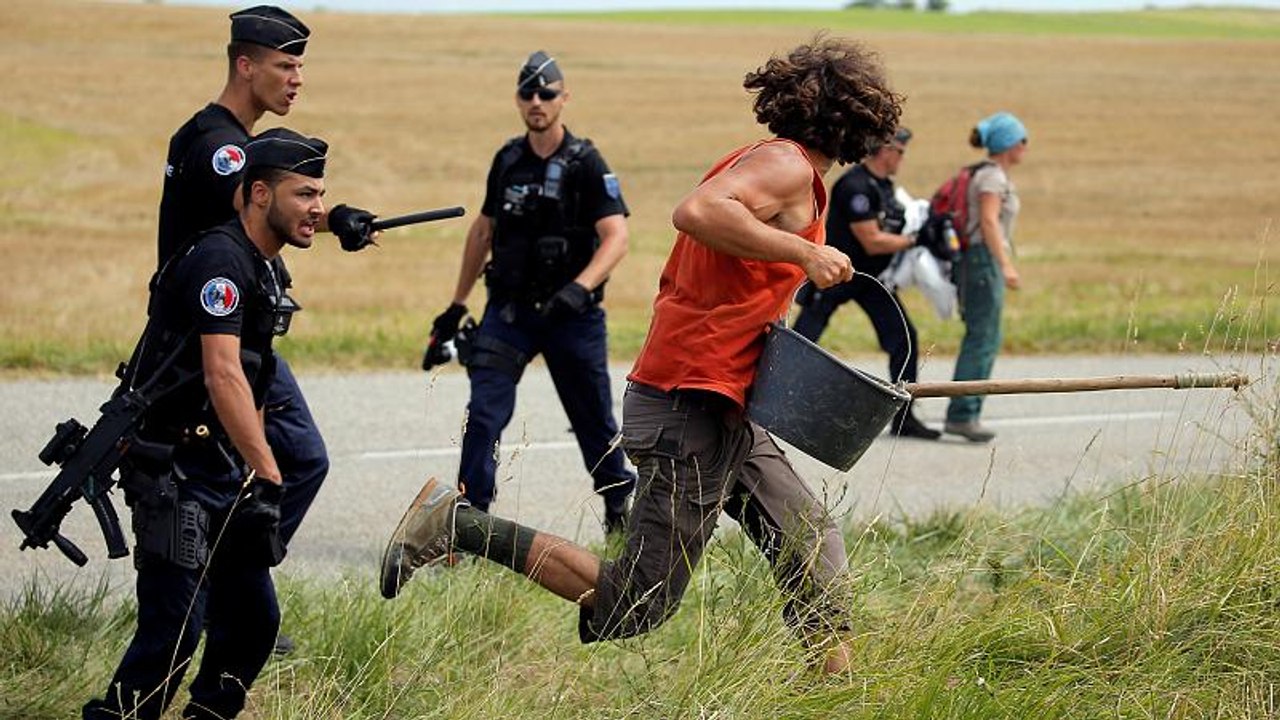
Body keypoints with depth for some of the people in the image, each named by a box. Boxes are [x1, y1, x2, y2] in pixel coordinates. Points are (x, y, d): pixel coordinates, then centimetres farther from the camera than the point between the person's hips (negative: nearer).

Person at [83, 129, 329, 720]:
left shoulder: (264, 270, 15)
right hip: (176, 474, -10)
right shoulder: (220, 260, -16)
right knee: (175, 628, -14)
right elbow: (222, 376, -27)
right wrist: (268, 476, -32)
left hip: (226, 471, 10)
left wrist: (254, 475, 21)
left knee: (254, 621, 10)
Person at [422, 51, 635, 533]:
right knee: (483, 414, -11)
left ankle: (618, 504, 32)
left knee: (594, 420, 10)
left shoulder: (586, 164, -8)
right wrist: (456, 307, 19)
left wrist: (579, 288, -33)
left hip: (571, 313, -3)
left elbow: (616, 238, -16)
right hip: (509, 311, 3)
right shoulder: (507, 161, 7)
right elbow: (483, 230, 18)